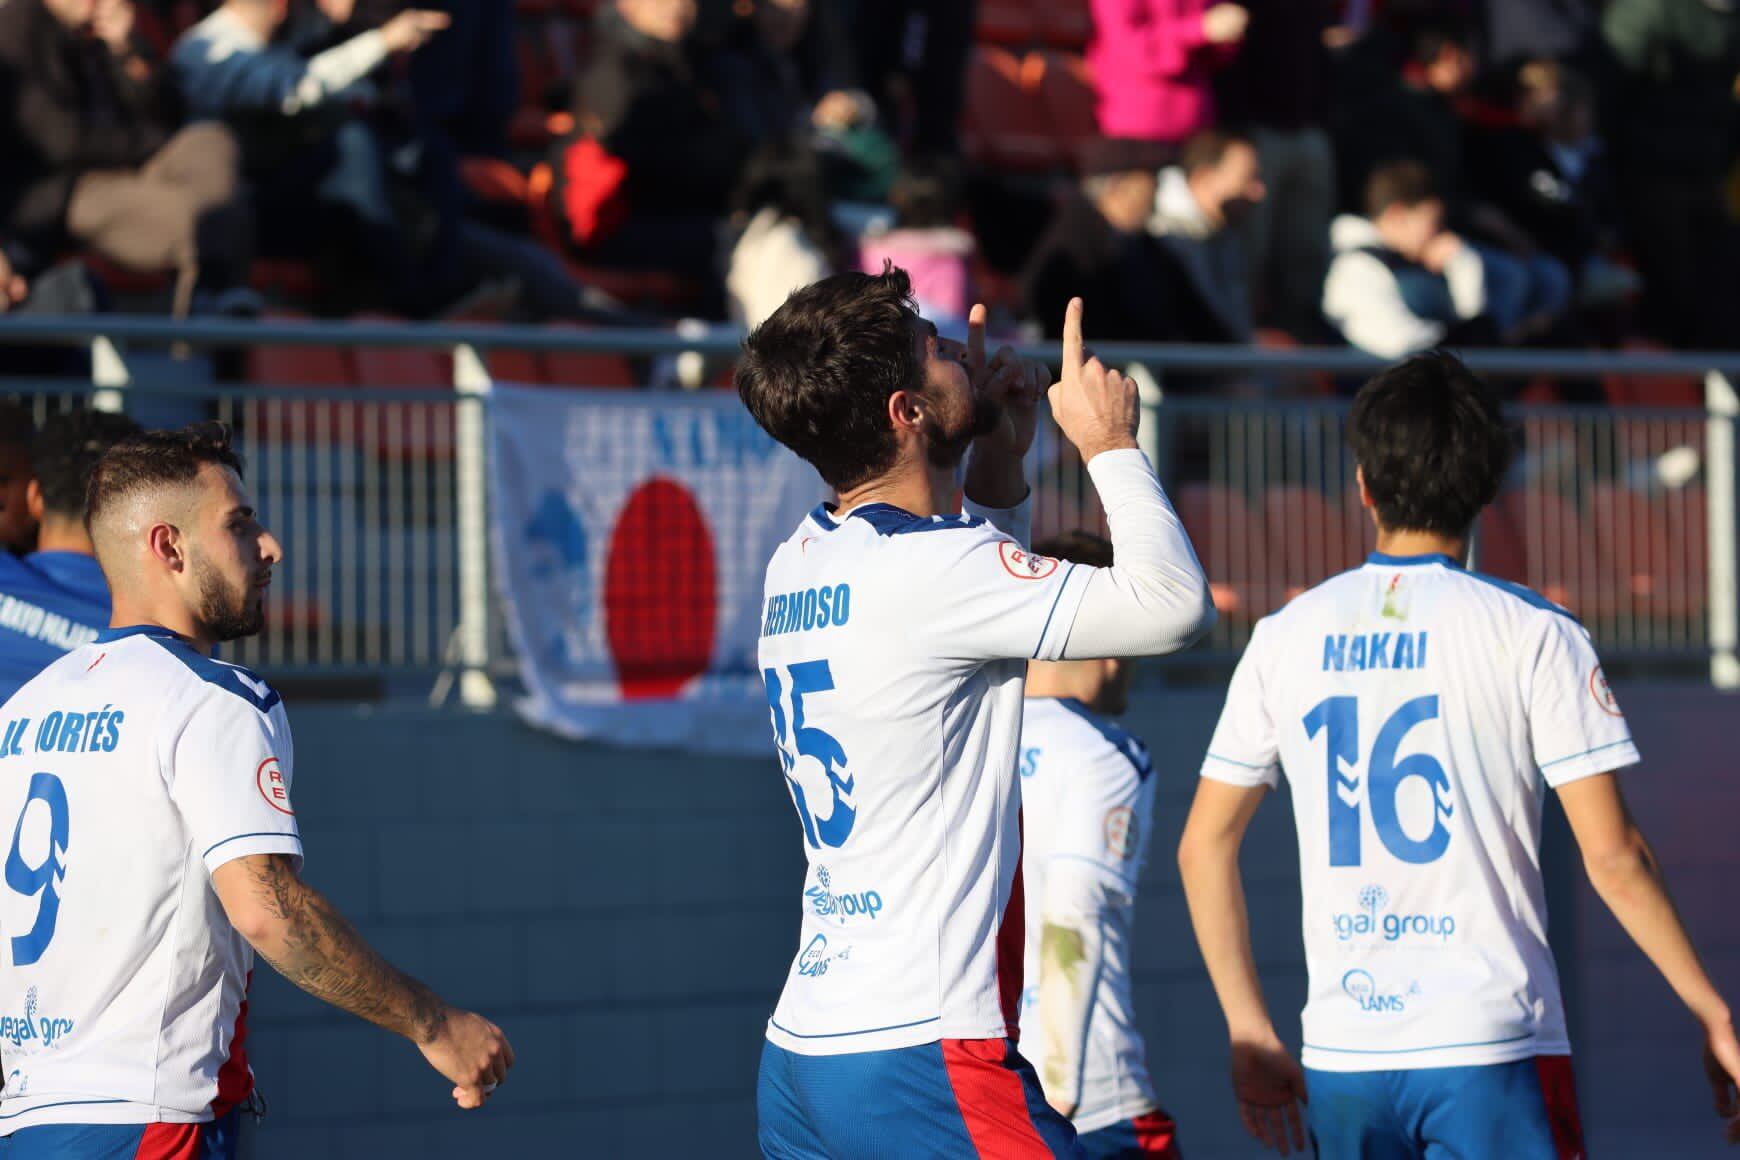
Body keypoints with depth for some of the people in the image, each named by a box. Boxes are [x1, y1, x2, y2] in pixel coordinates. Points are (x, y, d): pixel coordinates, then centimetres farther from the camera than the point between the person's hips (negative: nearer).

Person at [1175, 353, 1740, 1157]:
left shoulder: (1287, 637, 8)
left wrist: (1251, 1034, 17)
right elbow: (1612, 856, -7)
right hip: (1491, 1044, -4)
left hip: (1341, 1057, 4)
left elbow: (1204, 846, 11)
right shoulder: (1531, 633, -3)